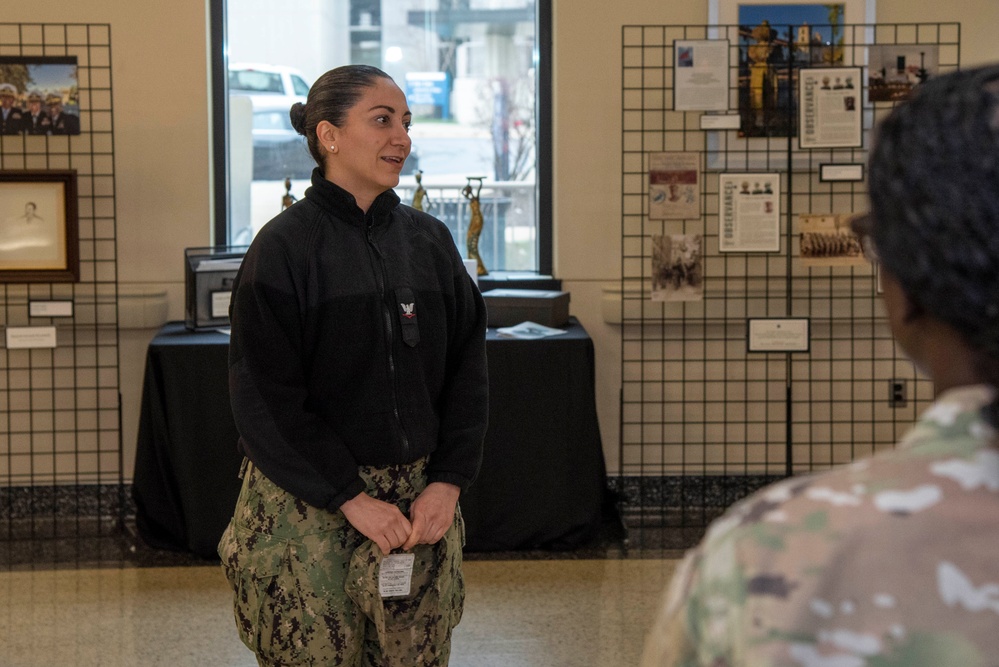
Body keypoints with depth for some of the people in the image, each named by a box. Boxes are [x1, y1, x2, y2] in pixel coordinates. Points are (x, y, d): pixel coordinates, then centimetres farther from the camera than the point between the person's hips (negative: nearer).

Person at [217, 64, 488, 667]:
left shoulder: (430, 240, 7)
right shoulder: (285, 246, -6)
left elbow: (468, 371, 8)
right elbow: (265, 398, -10)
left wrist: (448, 481, -4)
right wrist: (352, 499, -13)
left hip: (422, 500, 4)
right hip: (310, 507, -4)